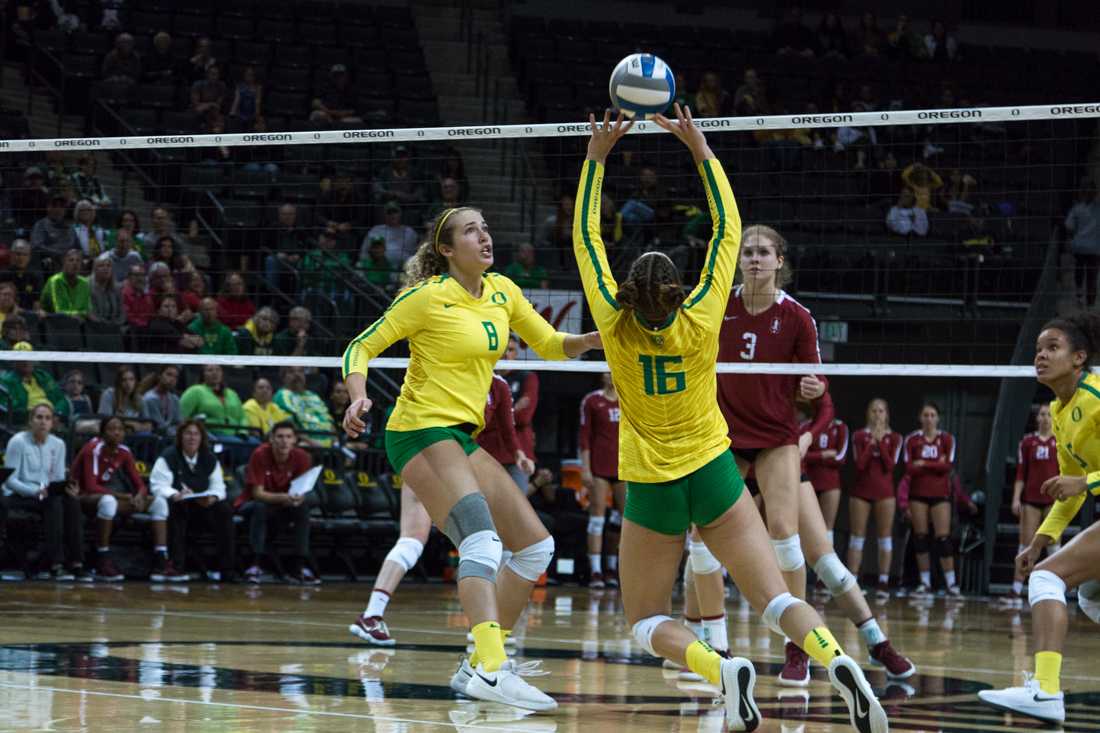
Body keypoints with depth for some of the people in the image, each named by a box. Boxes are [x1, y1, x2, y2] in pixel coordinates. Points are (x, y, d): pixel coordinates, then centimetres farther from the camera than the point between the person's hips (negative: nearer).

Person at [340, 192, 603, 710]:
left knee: (536, 545, 7)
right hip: (421, 432, -9)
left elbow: (551, 345, 18)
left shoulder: (502, 292, 9)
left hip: (464, 437, 9)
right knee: (483, 540, -28)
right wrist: (358, 397, -24)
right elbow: (361, 347, -6)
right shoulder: (428, 297, -10)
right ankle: (492, 669, -42)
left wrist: (594, 338, -2)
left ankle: (478, 667, 11)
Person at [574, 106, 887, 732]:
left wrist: (597, 157, 3)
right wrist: (700, 147, 2)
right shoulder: (700, 322, -10)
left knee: (647, 622, 8)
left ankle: (722, 669, -21)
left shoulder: (616, 327, -11)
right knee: (776, 597, -4)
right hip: (712, 473, 1)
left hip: (651, 488, -1)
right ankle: (838, 661, -33)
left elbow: (586, 237, -2)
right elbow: (728, 227, -1)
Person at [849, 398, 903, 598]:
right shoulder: (860, 436, 5)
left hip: (884, 491, 0)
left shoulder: (894, 438, 5)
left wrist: (880, 442, -11)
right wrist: (871, 442, -11)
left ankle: (883, 582, -2)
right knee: (856, 537, -1)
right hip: (861, 490, 0)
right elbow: (859, 464, -6)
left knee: (885, 537, -2)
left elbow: (890, 465, -8)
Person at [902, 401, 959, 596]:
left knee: (943, 538, -7)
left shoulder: (946, 439, 3)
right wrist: (936, 465, -16)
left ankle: (951, 582, -5)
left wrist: (924, 464, -14)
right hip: (918, 493, 1)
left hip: (940, 494, -1)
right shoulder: (911, 439, 3)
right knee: (920, 537, 1)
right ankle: (925, 582, 8)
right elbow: (909, 468, -7)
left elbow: (948, 466, -9)